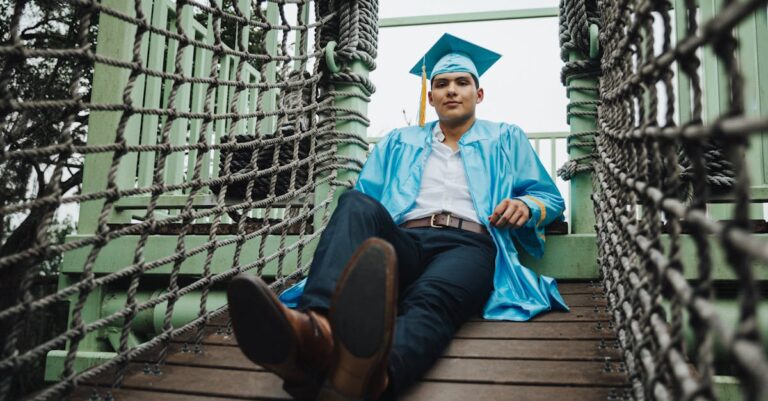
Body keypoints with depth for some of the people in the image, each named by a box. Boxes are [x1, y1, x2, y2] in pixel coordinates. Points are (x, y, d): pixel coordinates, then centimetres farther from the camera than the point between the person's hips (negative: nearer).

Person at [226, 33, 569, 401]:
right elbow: (364, 195, 21)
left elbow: (551, 198, 22)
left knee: (430, 298, -38)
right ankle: (316, 330, -60)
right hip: (403, 243, 2)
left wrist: (526, 206, -2)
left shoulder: (506, 139, 27)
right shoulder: (399, 142, 31)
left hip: (468, 245, -1)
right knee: (357, 205, -32)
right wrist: (356, 222, -4)